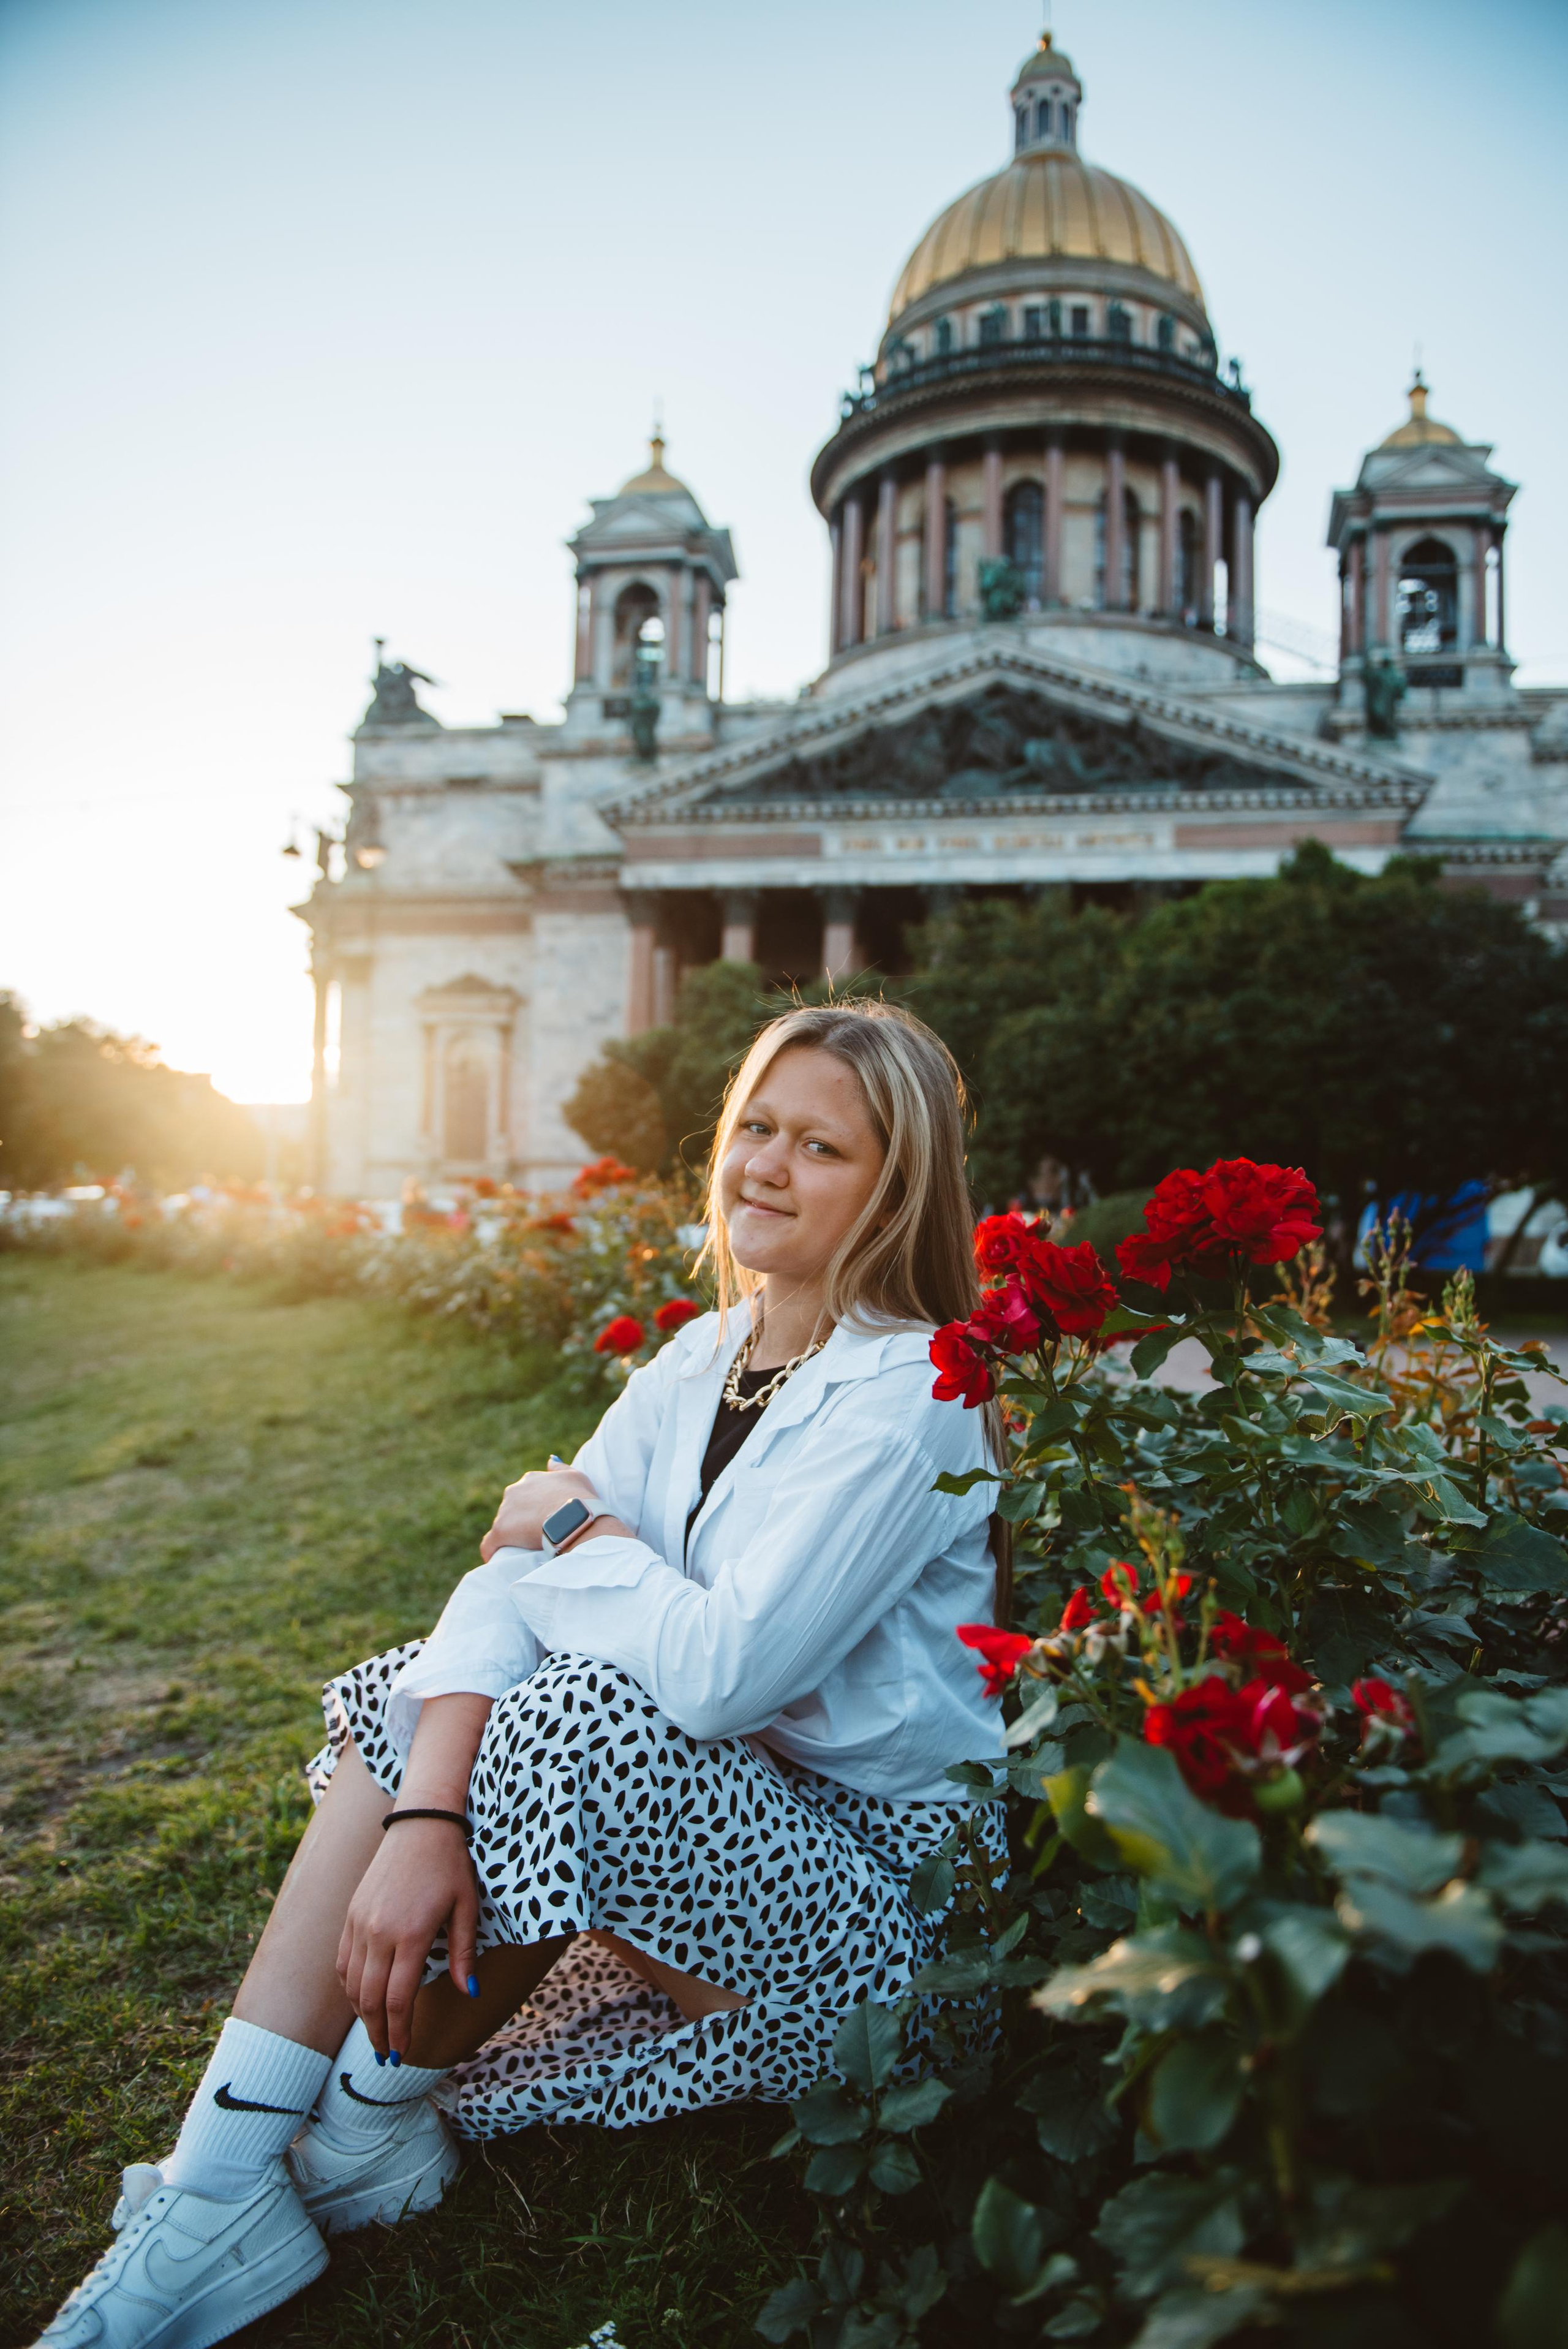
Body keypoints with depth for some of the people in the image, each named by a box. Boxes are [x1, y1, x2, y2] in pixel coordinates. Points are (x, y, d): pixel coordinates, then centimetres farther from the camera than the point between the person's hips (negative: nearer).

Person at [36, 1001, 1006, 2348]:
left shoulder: (908, 1399, -21)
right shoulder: (703, 1356, 2)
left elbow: (723, 1668, -30)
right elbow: (508, 1578, -9)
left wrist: (573, 1529, -12)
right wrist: (425, 1814, -24)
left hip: (877, 1874, -7)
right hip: (707, 1812, 7)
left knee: (567, 1718, -29)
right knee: (421, 1697, -6)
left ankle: (369, 2121, -3)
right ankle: (219, 2191, -6)